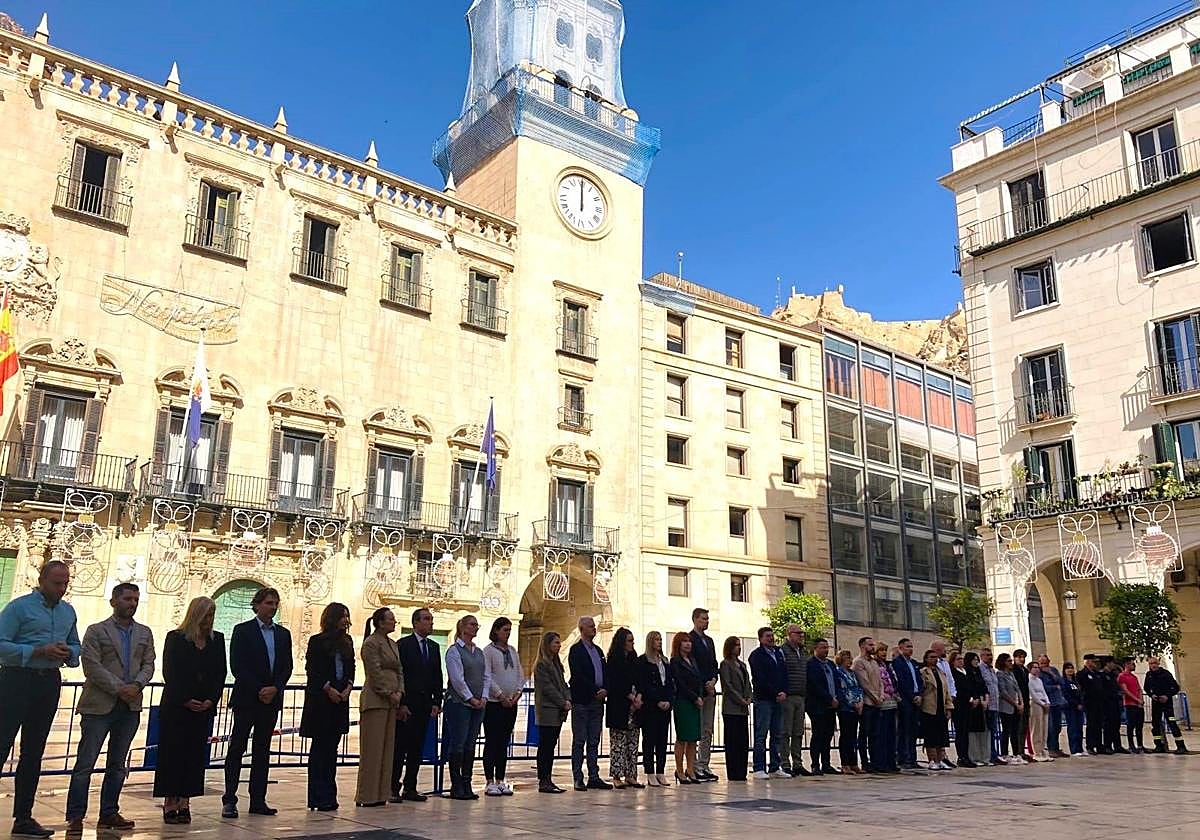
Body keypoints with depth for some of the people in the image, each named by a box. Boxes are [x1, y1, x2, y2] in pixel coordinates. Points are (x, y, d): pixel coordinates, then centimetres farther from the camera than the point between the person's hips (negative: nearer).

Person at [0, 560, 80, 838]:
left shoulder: (68, 612, 13)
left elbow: (77, 647, 19)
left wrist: (68, 653, -4)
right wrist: (39, 651, -20)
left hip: (50, 683, 6)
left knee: (33, 752, 11)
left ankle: (23, 817, 18)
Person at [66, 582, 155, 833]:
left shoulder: (144, 633, 13)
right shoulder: (96, 631, -1)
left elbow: (148, 664, 8)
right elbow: (92, 666, -10)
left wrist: (137, 685, -12)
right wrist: (119, 688, -16)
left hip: (130, 707, 5)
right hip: (99, 706, -5)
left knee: (118, 765, 10)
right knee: (85, 763, -2)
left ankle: (109, 813, 18)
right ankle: (75, 816, 4)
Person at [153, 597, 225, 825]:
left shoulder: (217, 640, 8)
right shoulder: (175, 638, -2)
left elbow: (220, 673, 7)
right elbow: (169, 673, -5)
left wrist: (211, 700, -7)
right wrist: (186, 700, -12)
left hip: (205, 706, 3)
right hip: (176, 706, -3)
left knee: (195, 754, 2)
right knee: (173, 752, -1)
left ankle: (184, 802, 6)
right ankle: (170, 803, 4)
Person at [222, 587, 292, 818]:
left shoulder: (283, 634, 11)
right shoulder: (242, 631, -2)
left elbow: (287, 667, 8)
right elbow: (237, 666, -9)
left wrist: (274, 688, -8)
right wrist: (258, 690, -14)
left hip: (271, 699, 5)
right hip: (246, 699, -5)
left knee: (262, 750, 8)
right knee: (237, 748, -1)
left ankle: (258, 800, 12)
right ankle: (229, 801, 4)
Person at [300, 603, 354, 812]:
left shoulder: (347, 642, 12)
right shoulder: (317, 641, -3)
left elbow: (351, 668, 12)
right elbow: (311, 670, -7)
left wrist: (348, 687, -4)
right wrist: (328, 688, -14)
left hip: (340, 699, 5)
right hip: (320, 699, -5)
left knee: (331, 747, 8)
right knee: (320, 746, -2)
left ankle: (329, 796, 12)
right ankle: (318, 797, 2)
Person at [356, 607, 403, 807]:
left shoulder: (392, 644, 17)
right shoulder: (371, 643, -8)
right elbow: (375, 673, -14)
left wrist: (399, 692, 2)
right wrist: (389, 694, -13)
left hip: (390, 701, 8)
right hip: (375, 700, -8)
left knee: (387, 748, 9)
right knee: (372, 748, -4)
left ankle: (380, 794, 14)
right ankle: (367, 796, 2)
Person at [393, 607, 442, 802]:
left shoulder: (434, 647, 14)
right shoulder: (403, 645, -5)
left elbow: (437, 677, 14)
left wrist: (437, 702, 5)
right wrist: (400, 704, -14)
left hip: (425, 705, 6)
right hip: (406, 705, -6)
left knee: (417, 748, 8)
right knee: (400, 747, -3)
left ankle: (410, 788, 14)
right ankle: (393, 788, 4)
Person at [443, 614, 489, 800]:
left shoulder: (479, 652, 14)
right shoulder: (454, 650, -6)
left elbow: (486, 676, 13)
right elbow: (457, 678, -13)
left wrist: (483, 698, 0)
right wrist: (470, 699, -12)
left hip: (478, 703, 6)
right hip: (459, 702, -6)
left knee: (470, 745, 8)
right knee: (458, 744, -4)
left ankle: (467, 785, 13)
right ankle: (456, 787, 2)